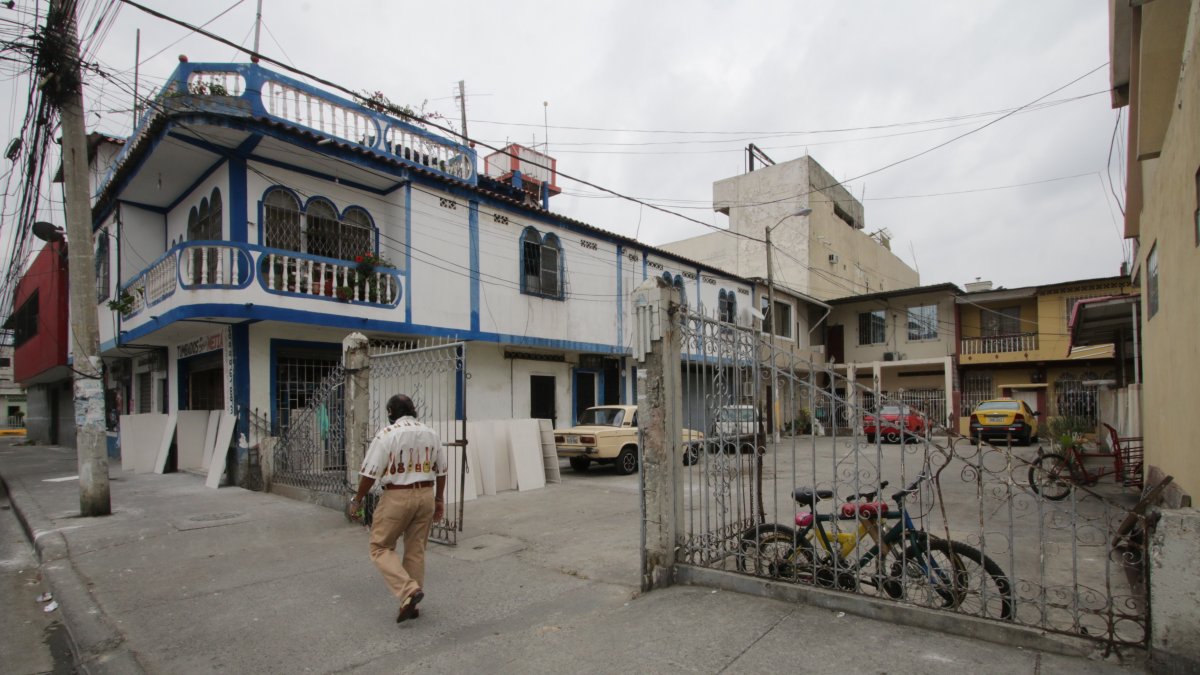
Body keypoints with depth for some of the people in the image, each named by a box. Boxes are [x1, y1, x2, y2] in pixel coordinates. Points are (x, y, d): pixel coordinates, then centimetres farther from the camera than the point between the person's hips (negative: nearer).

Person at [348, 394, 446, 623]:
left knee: (381, 547, 9)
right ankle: (410, 603, 18)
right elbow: (441, 471, 11)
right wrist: (439, 499, 21)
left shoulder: (387, 434, -10)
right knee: (416, 550, 13)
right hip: (425, 496, 5)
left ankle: (408, 590, -7)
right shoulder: (431, 433, 6)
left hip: (397, 497, -5)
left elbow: (370, 472, -10)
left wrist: (357, 500, 2)